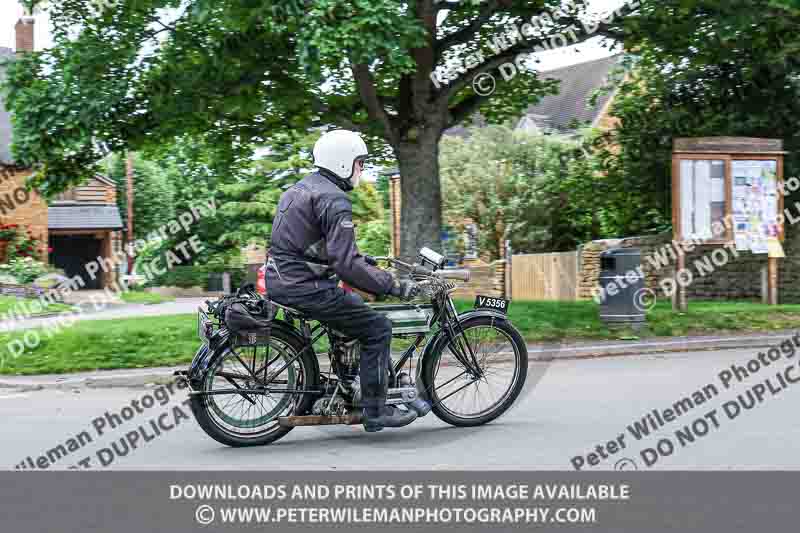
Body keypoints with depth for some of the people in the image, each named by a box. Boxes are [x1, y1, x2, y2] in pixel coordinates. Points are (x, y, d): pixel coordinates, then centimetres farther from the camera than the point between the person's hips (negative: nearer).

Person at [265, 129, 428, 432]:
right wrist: (395, 286, -19)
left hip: (279, 281, 10)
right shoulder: (334, 199, -15)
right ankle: (376, 411, 0)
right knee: (378, 328, -2)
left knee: (354, 305, 28)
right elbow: (347, 265, -23)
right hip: (305, 288, -10)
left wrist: (362, 261, 30)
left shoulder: (299, 188, 17)